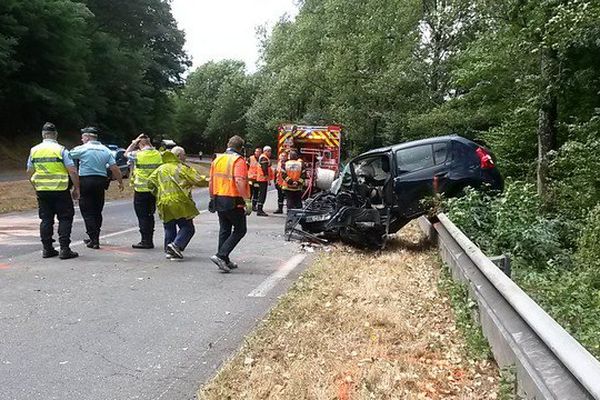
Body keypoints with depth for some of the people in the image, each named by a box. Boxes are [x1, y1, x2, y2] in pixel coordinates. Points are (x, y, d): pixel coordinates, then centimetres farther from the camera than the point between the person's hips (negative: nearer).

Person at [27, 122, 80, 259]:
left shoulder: (34, 150, 6)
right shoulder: (61, 150, -8)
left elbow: (30, 173, 13)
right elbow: (72, 171, -12)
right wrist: (76, 188, -3)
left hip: (42, 190, 5)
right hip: (61, 190, -4)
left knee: (46, 220, 12)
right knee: (65, 219, 2)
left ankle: (47, 249, 15)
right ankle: (64, 249, -1)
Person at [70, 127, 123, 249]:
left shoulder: (82, 149, -5)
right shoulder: (105, 150, 8)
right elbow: (114, 168, 5)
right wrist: (120, 182, 13)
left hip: (86, 182, -5)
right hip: (101, 182, 5)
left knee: (87, 212, -1)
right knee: (97, 212, 13)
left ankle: (94, 240, -6)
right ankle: (94, 238, 22)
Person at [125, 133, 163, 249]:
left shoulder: (138, 155, -12)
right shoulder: (158, 154, 0)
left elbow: (126, 153, 8)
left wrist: (135, 142, 6)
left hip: (141, 190, -5)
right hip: (154, 189, 5)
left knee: (142, 216, 3)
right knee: (150, 215, 14)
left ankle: (145, 241, 3)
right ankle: (149, 240, 20)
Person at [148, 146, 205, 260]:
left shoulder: (161, 169, 16)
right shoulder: (183, 168, -2)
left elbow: (150, 182, 13)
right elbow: (198, 180, -7)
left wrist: (158, 193, 25)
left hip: (164, 203, 6)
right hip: (179, 203, -6)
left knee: (169, 228, 17)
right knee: (187, 227, 2)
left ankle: (169, 251, 15)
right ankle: (176, 245, -16)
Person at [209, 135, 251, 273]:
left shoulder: (217, 160, 12)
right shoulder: (238, 160, -10)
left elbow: (211, 182, 15)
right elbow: (240, 182, -24)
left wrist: (212, 199, 24)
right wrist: (247, 201, -24)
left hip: (218, 200, 7)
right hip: (233, 201, -7)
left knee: (224, 230, 16)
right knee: (240, 230, 5)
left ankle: (225, 261, 21)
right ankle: (221, 256, -7)